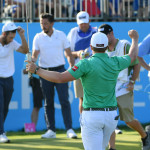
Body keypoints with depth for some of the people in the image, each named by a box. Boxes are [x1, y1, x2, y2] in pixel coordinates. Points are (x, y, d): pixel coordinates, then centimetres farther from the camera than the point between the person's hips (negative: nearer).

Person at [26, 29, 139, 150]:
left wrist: (36, 70, -8)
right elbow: (133, 55, 23)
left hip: (92, 116, -5)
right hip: (112, 116, 5)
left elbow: (60, 78, -18)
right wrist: (135, 39, 44)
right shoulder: (115, 63, 1)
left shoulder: (86, 64, -13)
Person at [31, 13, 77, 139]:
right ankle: (51, 130, 10)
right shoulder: (38, 37, 4)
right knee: (48, 103, 5)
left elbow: (69, 54, 6)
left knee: (64, 101, -9)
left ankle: (69, 129, -10)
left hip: (60, 70, -1)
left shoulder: (61, 35, 3)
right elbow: (34, 54, -1)